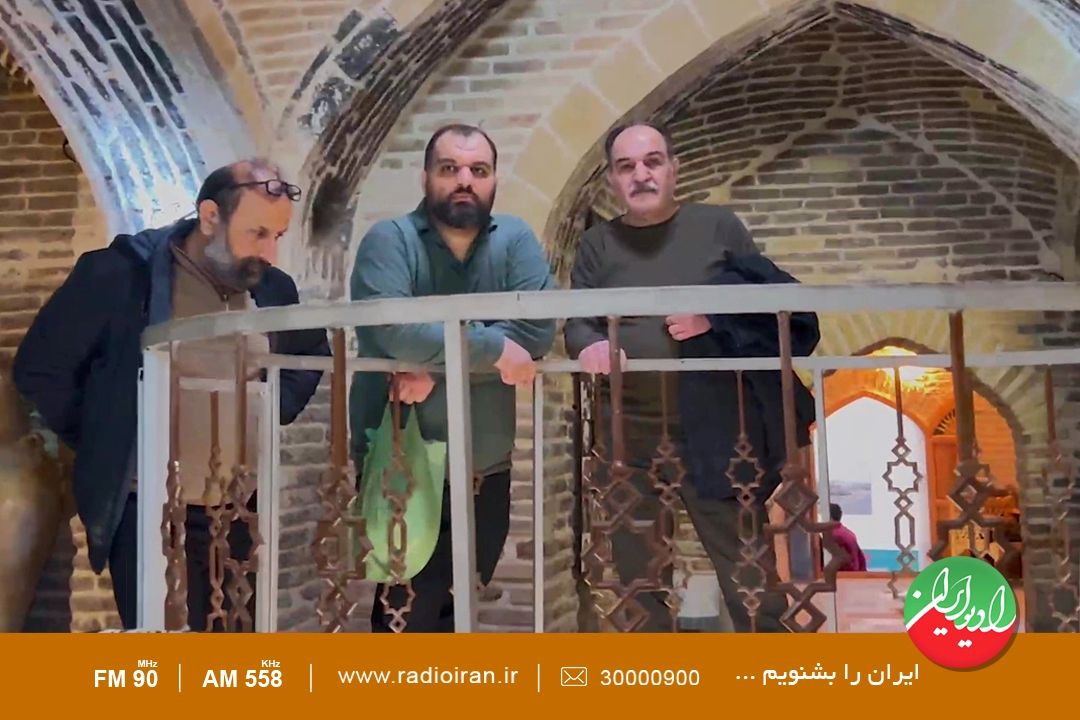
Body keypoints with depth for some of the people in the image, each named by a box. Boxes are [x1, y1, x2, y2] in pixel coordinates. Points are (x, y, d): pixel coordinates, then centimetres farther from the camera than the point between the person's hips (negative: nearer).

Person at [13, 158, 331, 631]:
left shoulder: (274, 289, 4)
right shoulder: (121, 274, -9)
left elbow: (312, 354, 24)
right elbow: (40, 369, -2)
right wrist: (104, 446, 0)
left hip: (241, 515, 5)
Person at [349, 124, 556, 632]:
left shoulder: (516, 240, 1)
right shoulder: (389, 241, -8)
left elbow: (538, 330, -14)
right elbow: (388, 328, -27)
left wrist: (436, 365, -20)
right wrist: (492, 349, -22)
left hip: (486, 470, 4)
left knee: (455, 613, 19)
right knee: (407, 616, 4)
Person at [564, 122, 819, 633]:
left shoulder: (718, 226, 5)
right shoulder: (597, 244, 8)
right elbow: (575, 324, 1)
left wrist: (716, 319, -14)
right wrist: (590, 345, -23)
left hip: (713, 429, -2)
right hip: (629, 434, 2)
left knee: (749, 569, 5)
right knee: (639, 579, 14)